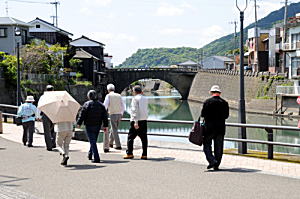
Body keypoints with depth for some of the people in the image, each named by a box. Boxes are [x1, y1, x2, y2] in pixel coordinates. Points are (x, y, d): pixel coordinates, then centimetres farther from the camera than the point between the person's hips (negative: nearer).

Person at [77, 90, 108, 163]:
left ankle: (96, 158, -13)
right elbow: (105, 116, 6)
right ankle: (90, 155, 35)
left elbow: (82, 115, -9)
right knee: (94, 140, 20)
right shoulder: (101, 104, 6)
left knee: (92, 141, -5)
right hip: (98, 126, 5)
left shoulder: (87, 104, -9)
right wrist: (105, 126, 9)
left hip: (89, 126, -5)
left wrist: (79, 123, 1)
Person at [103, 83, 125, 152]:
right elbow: (122, 106, 12)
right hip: (119, 114, 5)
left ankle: (118, 145, -6)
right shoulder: (119, 96, 11)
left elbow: (105, 105, -14)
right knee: (113, 129, 21)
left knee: (114, 130, -1)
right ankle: (110, 143, 32)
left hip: (112, 115, -5)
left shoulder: (108, 96, -3)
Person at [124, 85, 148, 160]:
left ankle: (129, 153, 3)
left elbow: (135, 110, -16)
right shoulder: (145, 99, 12)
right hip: (144, 120, 6)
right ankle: (144, 154, 2)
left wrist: (136, 122, -20)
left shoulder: (135, 98, -8)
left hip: (136, 120, -6)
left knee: (131, 137, 3)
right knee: (144, 137, 5)